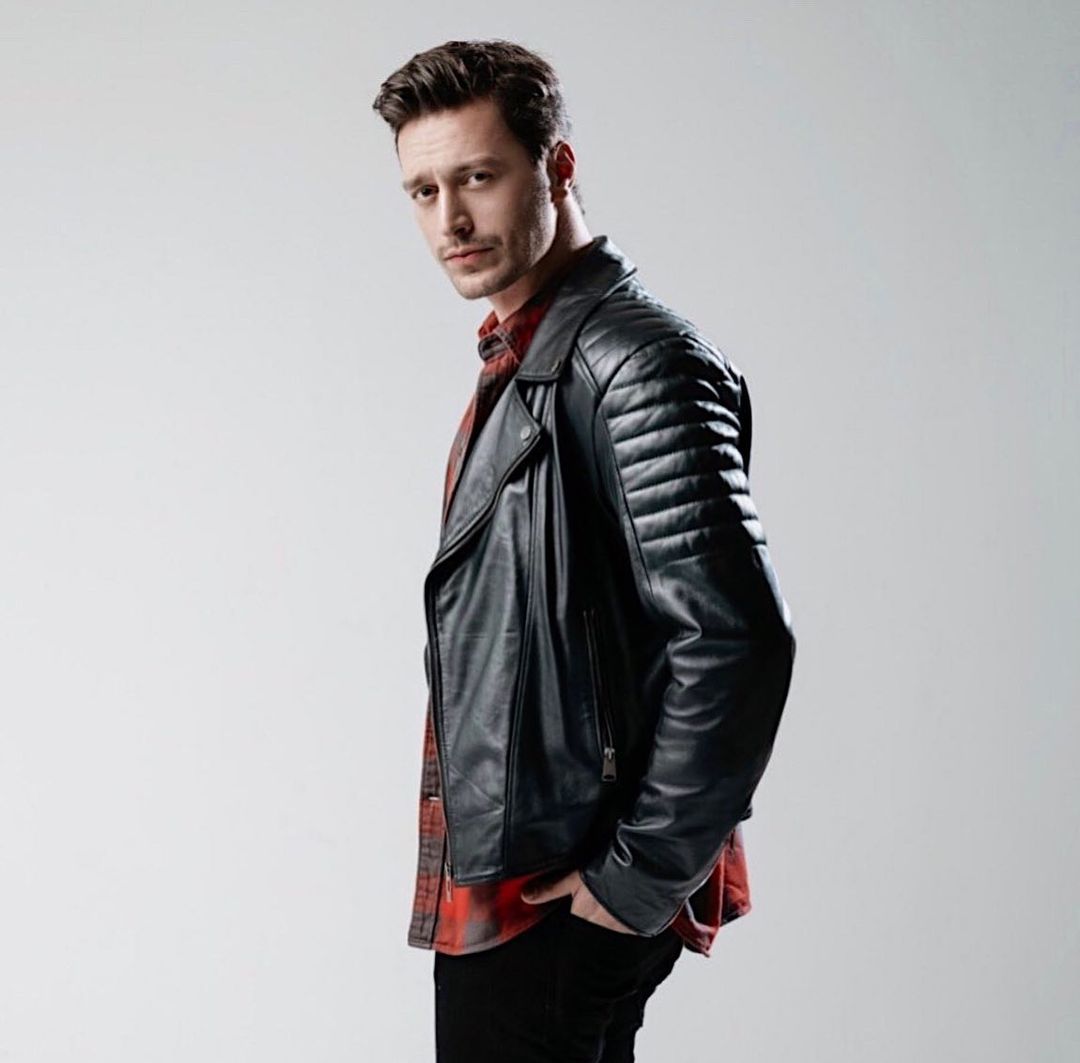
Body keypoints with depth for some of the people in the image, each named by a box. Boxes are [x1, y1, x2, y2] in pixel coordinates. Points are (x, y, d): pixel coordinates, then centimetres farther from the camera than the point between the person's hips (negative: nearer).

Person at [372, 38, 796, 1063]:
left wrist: (644, 877, -18)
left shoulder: (636, 362, -18)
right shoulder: (519, 359, 12)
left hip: (560, 898, -9)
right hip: (501, 874, 9)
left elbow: (738, 640, -25)